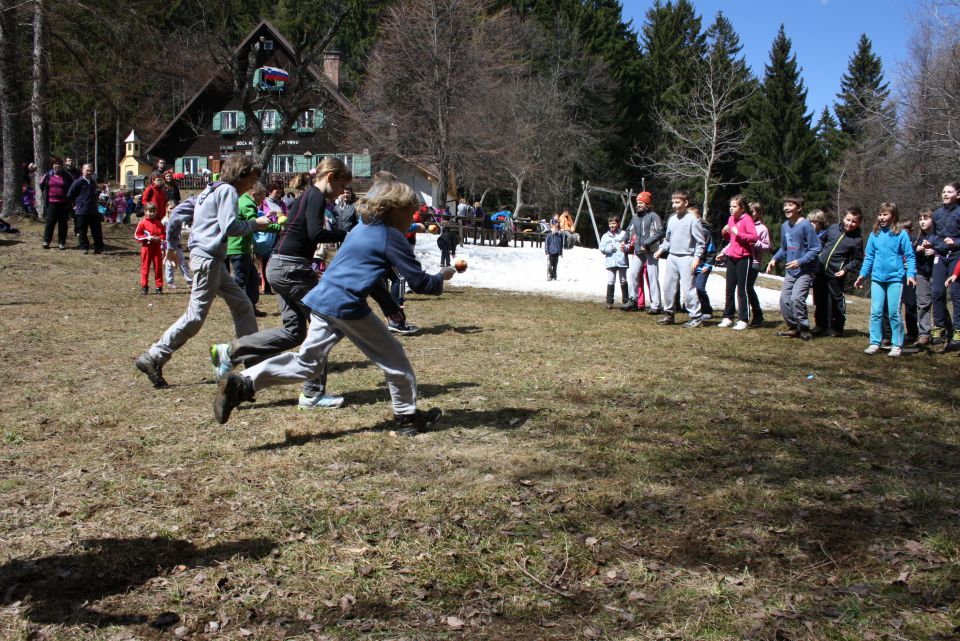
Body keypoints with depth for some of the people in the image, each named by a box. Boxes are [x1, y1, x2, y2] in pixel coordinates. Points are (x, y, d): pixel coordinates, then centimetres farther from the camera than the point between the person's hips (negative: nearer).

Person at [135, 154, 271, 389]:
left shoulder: (210, 190, 19)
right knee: (195, 316, -9)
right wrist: (255, 224, -6)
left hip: (212, 259, 11)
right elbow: (229, 227, -20)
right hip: (208, 258, -11)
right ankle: (152, 359, -5)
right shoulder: (228, 191, -8)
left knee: (242, 304, 12)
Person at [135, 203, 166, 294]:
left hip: (157, 248, 2)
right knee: (145, 267, 3)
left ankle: (159, 286, 9)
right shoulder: (142, 223, -3)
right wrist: (147, 238, -15)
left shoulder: (159, 224, 5)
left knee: (158, 268, 4)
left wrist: (159, 238, -10)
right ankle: (144, 287, 9)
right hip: (146, 248, -2)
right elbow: (136, 236, -3)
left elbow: (164, 234, 10)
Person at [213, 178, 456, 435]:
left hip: (322, 299, 8)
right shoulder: (393, 237, -5)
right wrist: (441, 277, 14)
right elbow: (420, 283, -4)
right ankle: (407, 417, 16)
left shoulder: (360, 228, 20)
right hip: (347, 305, -8)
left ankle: (242, 384, -1)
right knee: (392, 357, 7)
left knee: (307, 362, 10)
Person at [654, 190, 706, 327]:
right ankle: (668, 314, 21)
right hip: (672, 257, 7)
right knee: (668, 286, 9)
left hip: (686, 258, -7)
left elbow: (700, 242, -7)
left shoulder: (692, 219, -7)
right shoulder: (672, 219, 12)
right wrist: (661, 249, 6)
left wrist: (696, 257, -15)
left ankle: (696, 317, -4)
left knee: (688, 288, -9)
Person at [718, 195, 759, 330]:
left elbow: (754, 237, -20)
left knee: (742, 290, -3)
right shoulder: (731, 219, 11)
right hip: (731, 257, 7)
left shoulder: (747, 219, -11)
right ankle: (728, 317, 18)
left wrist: (738, 233, -24)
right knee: (729, 289, 10)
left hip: (744, 258, -7)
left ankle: (744, 320, 3)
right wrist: (725, 232, 2)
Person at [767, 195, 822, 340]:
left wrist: (800, 261, -21)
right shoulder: (785, 226, 7)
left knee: (796, 298, -19)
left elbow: (816, 248, -14)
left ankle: (804, 328, -3)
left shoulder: (805, 225, -14)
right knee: (784, 299, 5)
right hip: (790, 272, 7)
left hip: (805, 271, -7)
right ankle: (793, 327, 20)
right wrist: (774, 259, 2)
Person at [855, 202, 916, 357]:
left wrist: (911, 274, -14)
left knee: (894, 313, 1)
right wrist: (863, 274, 5)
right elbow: (869, 257, 12)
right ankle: (875, 343, 10)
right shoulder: (874, 235, 6)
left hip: (895, 278, -3)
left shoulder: (901, 234, -4)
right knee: (875, 312, 3)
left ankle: (897, 345, 10)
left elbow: (910, 256, -3)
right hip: (877, 278, 3)